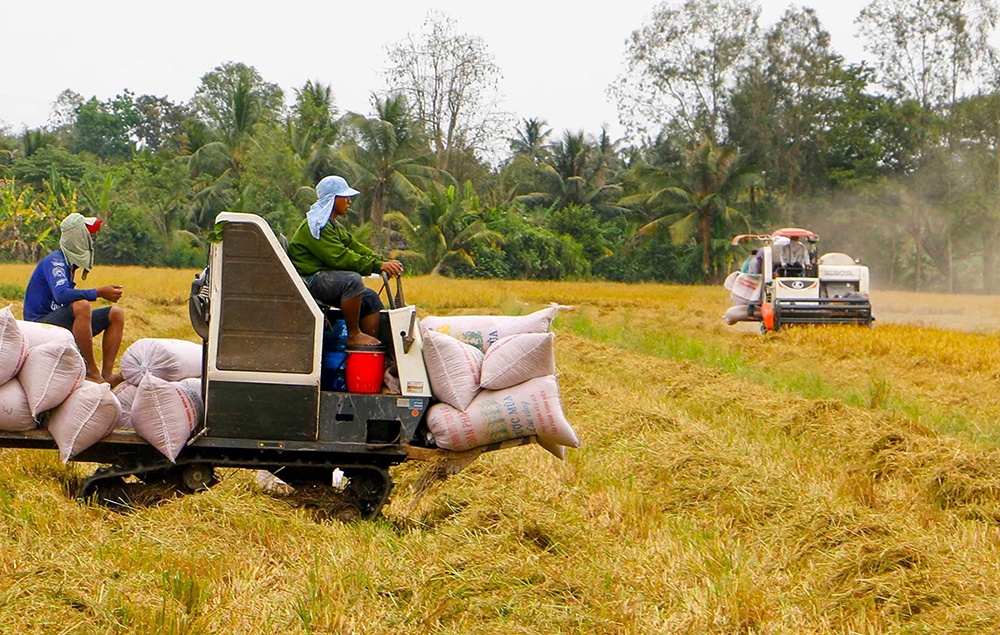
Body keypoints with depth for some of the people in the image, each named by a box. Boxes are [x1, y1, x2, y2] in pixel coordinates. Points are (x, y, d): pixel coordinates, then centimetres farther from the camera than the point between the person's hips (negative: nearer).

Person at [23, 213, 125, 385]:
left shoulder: (69, 263, 14)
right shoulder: (54, 261, -15)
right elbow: (61, 295, -33)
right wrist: (99, 293, -32)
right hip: (41, 325, -10)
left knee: (117, 314, 3)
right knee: (81, 306, -37)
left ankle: (107, 374, -12)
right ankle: (92, 372, -31)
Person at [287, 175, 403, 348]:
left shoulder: (334, 226, 20)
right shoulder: (315, 226, -15)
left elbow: (356, 248, 12)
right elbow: (340, 257, -24)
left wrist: (385, 262, -4)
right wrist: (378, 265, -25)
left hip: (327, 278, 11)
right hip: (310, 279, -11)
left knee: (371, 298, 3)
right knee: (352, 280, -32)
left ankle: (373, 345, 2)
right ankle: (354, 336, -24)